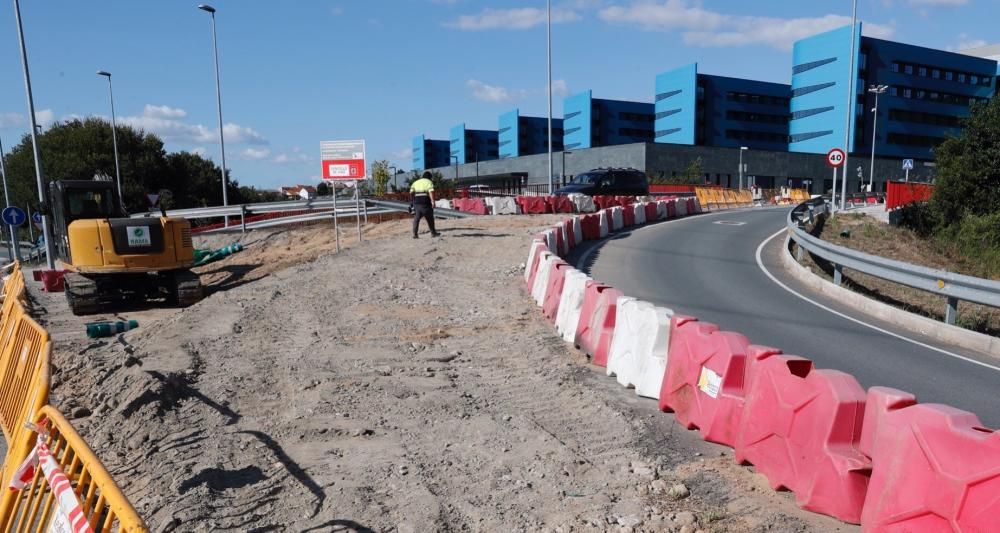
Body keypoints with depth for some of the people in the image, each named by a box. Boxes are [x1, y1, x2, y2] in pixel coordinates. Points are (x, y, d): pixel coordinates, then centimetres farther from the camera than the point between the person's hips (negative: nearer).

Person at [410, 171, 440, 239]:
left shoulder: (415, 182, 18)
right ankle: (433, 233, 19)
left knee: (416, 218, 4)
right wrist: (433, 201, -22)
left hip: (416, 202, 4)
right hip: (425, 202, -4)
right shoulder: (429, 182, 3)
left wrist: (412, 201, 14)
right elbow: (431, 192, -14)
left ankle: (414, 234, -7)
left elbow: (411, 192, 5)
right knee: (430, 218, 9)